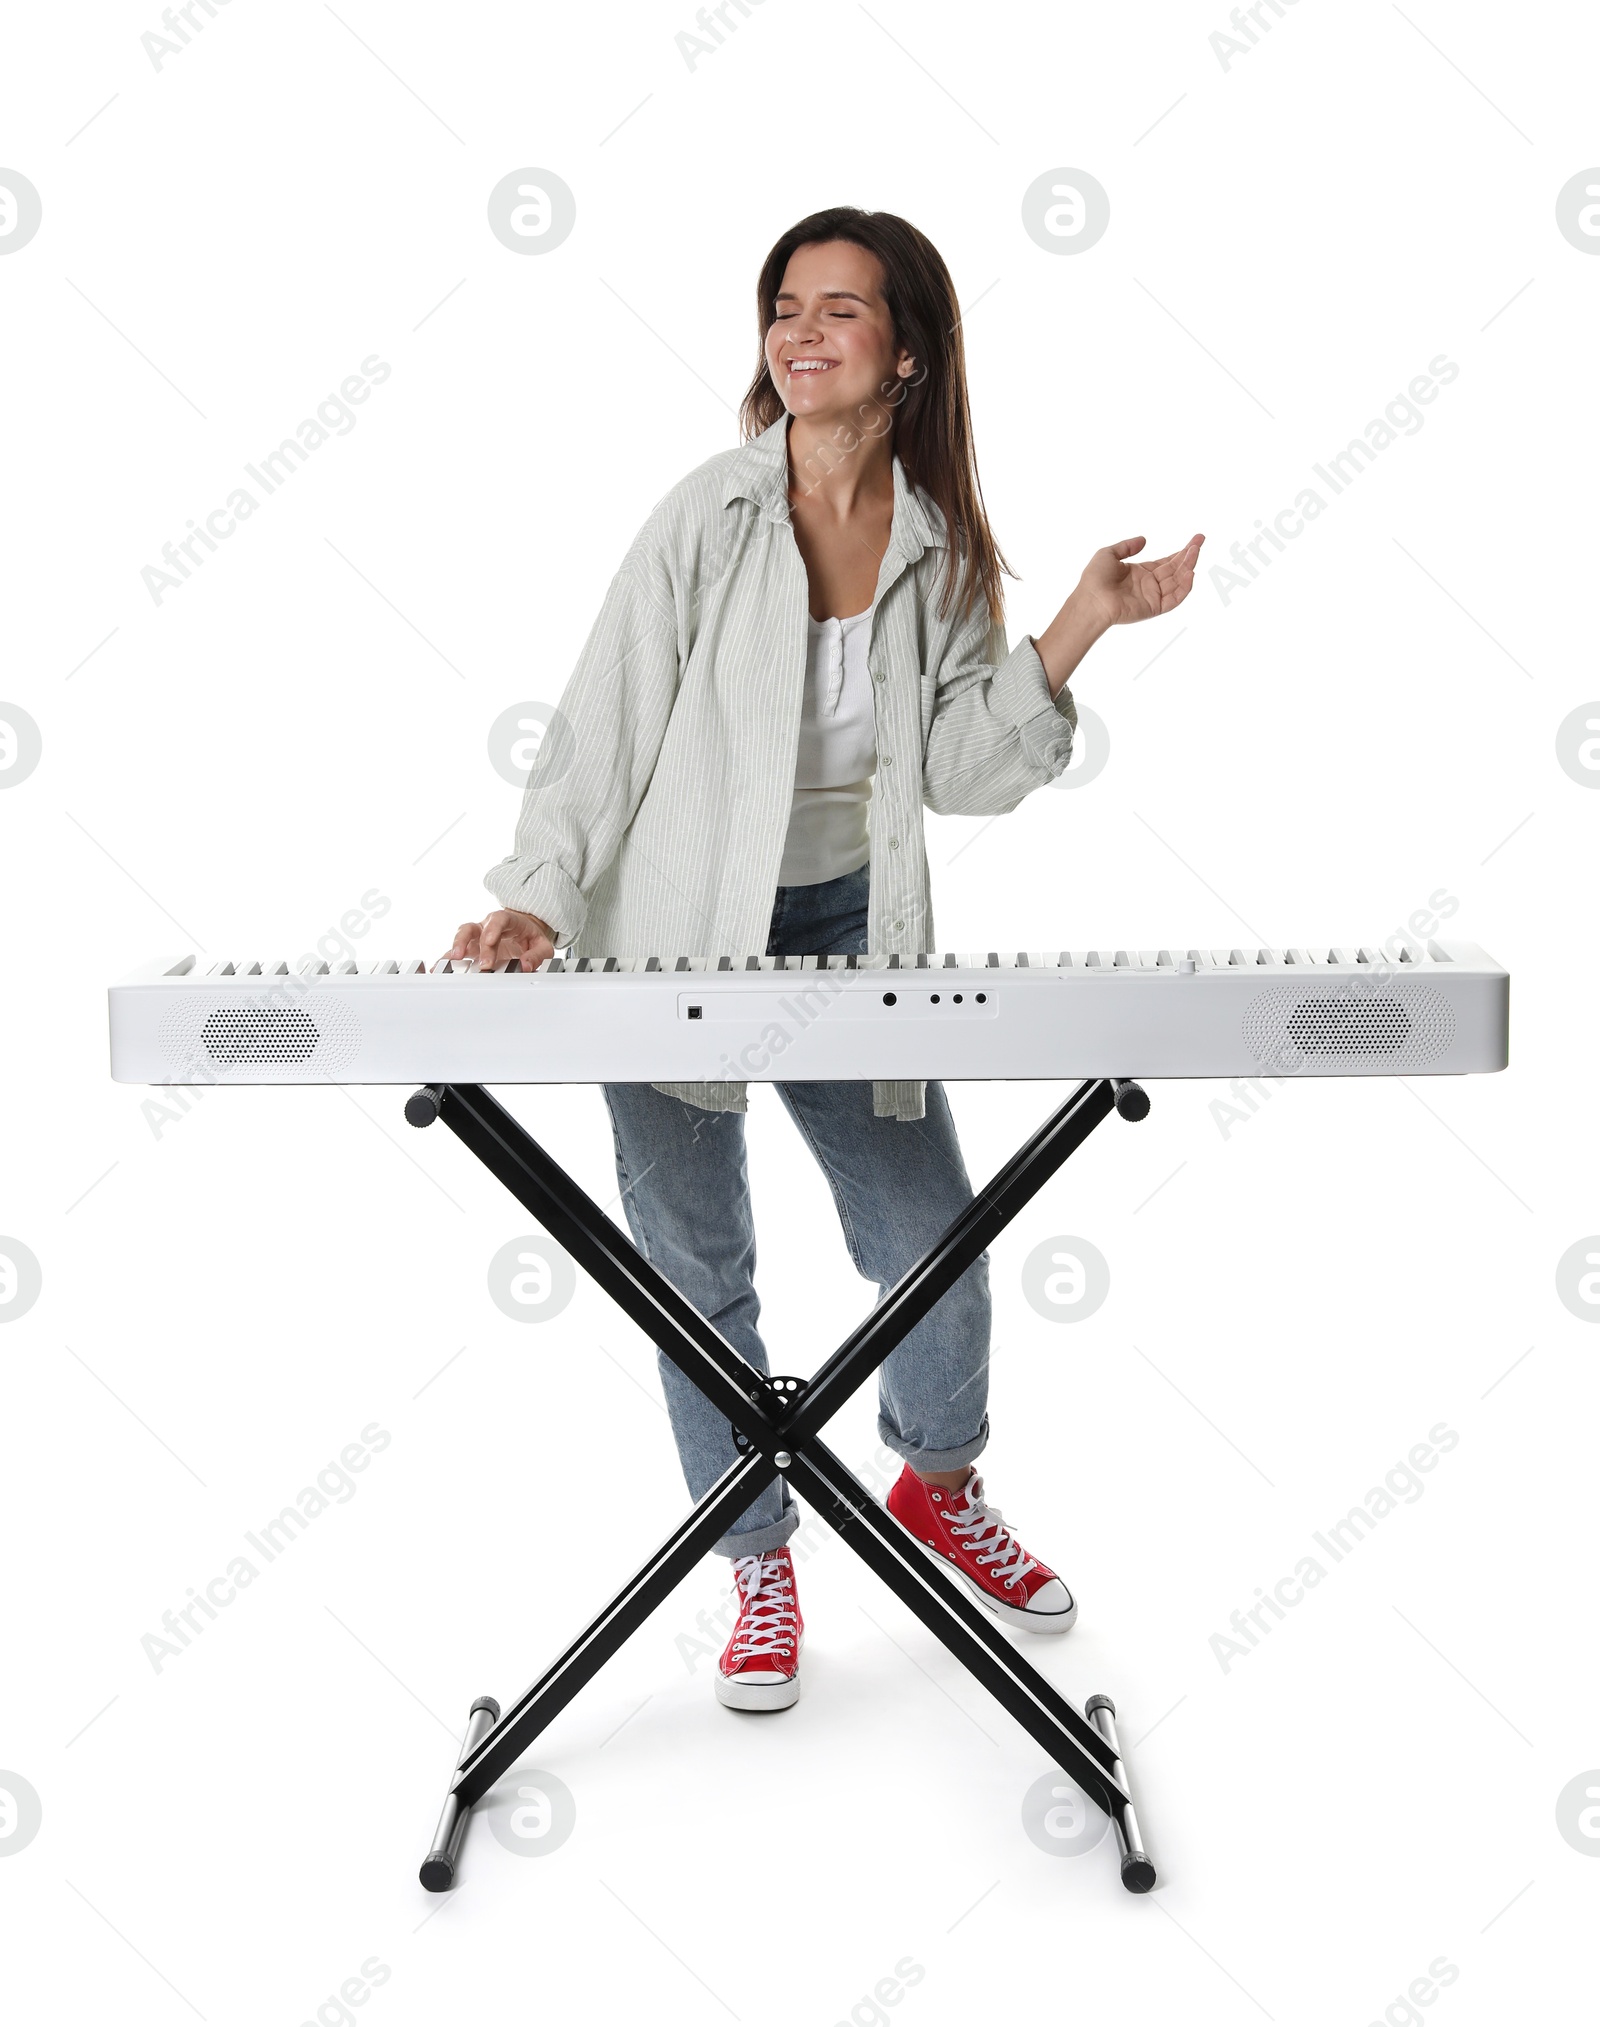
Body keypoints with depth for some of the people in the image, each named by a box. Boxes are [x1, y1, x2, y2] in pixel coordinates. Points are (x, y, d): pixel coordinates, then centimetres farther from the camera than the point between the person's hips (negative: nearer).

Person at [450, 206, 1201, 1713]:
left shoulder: (944, 545, -1)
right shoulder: (708, 516, -12)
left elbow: (958, 770, -7)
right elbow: (601, 727, -10)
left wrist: (1080, 629, -14)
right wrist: (540, 904, -19)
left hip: (845, 926, 3)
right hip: (675, 933, -2)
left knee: (936, 1242, 4)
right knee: (698, 1270, 6)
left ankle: (936, 1485, 35)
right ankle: (759, 1560, 28)